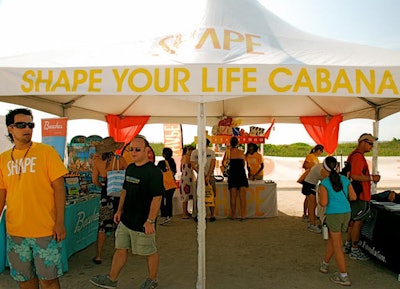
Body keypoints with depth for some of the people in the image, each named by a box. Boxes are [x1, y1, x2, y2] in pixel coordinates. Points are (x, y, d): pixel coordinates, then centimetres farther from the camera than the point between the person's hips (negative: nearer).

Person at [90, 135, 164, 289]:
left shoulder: (153, 172, -19)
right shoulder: (130, 168, 8)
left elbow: (157, 198, -21)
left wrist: (150, 221, -23)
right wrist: (120, 210, 15)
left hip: (142, 223, -8)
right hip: (126, 219, 8)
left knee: (150, 252, 10)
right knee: (120, 249, 17)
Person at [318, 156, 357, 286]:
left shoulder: (324, 183, -10)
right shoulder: (345, 179, 6)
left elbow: (323, 203, -14)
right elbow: (353, 197, 7)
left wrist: (319, 197, 7)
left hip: (333, 215, -6)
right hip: (346, 213, 6)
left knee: (337, 245, 3)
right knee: (332, 239, 22)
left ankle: (344, 277, 6)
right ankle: (325, 264, 37)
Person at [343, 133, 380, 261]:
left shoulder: (355, 155, 17)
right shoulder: (358, 156, -17)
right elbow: (355, 176, -26)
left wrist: (370, 178, 16)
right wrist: (371, 178, -17)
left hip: (355, 194, 11)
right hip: (358, 195, -11)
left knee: (354, 220, 18)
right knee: (358, 221, -3)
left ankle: (348, 245, 28)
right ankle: (354, 251, 6)